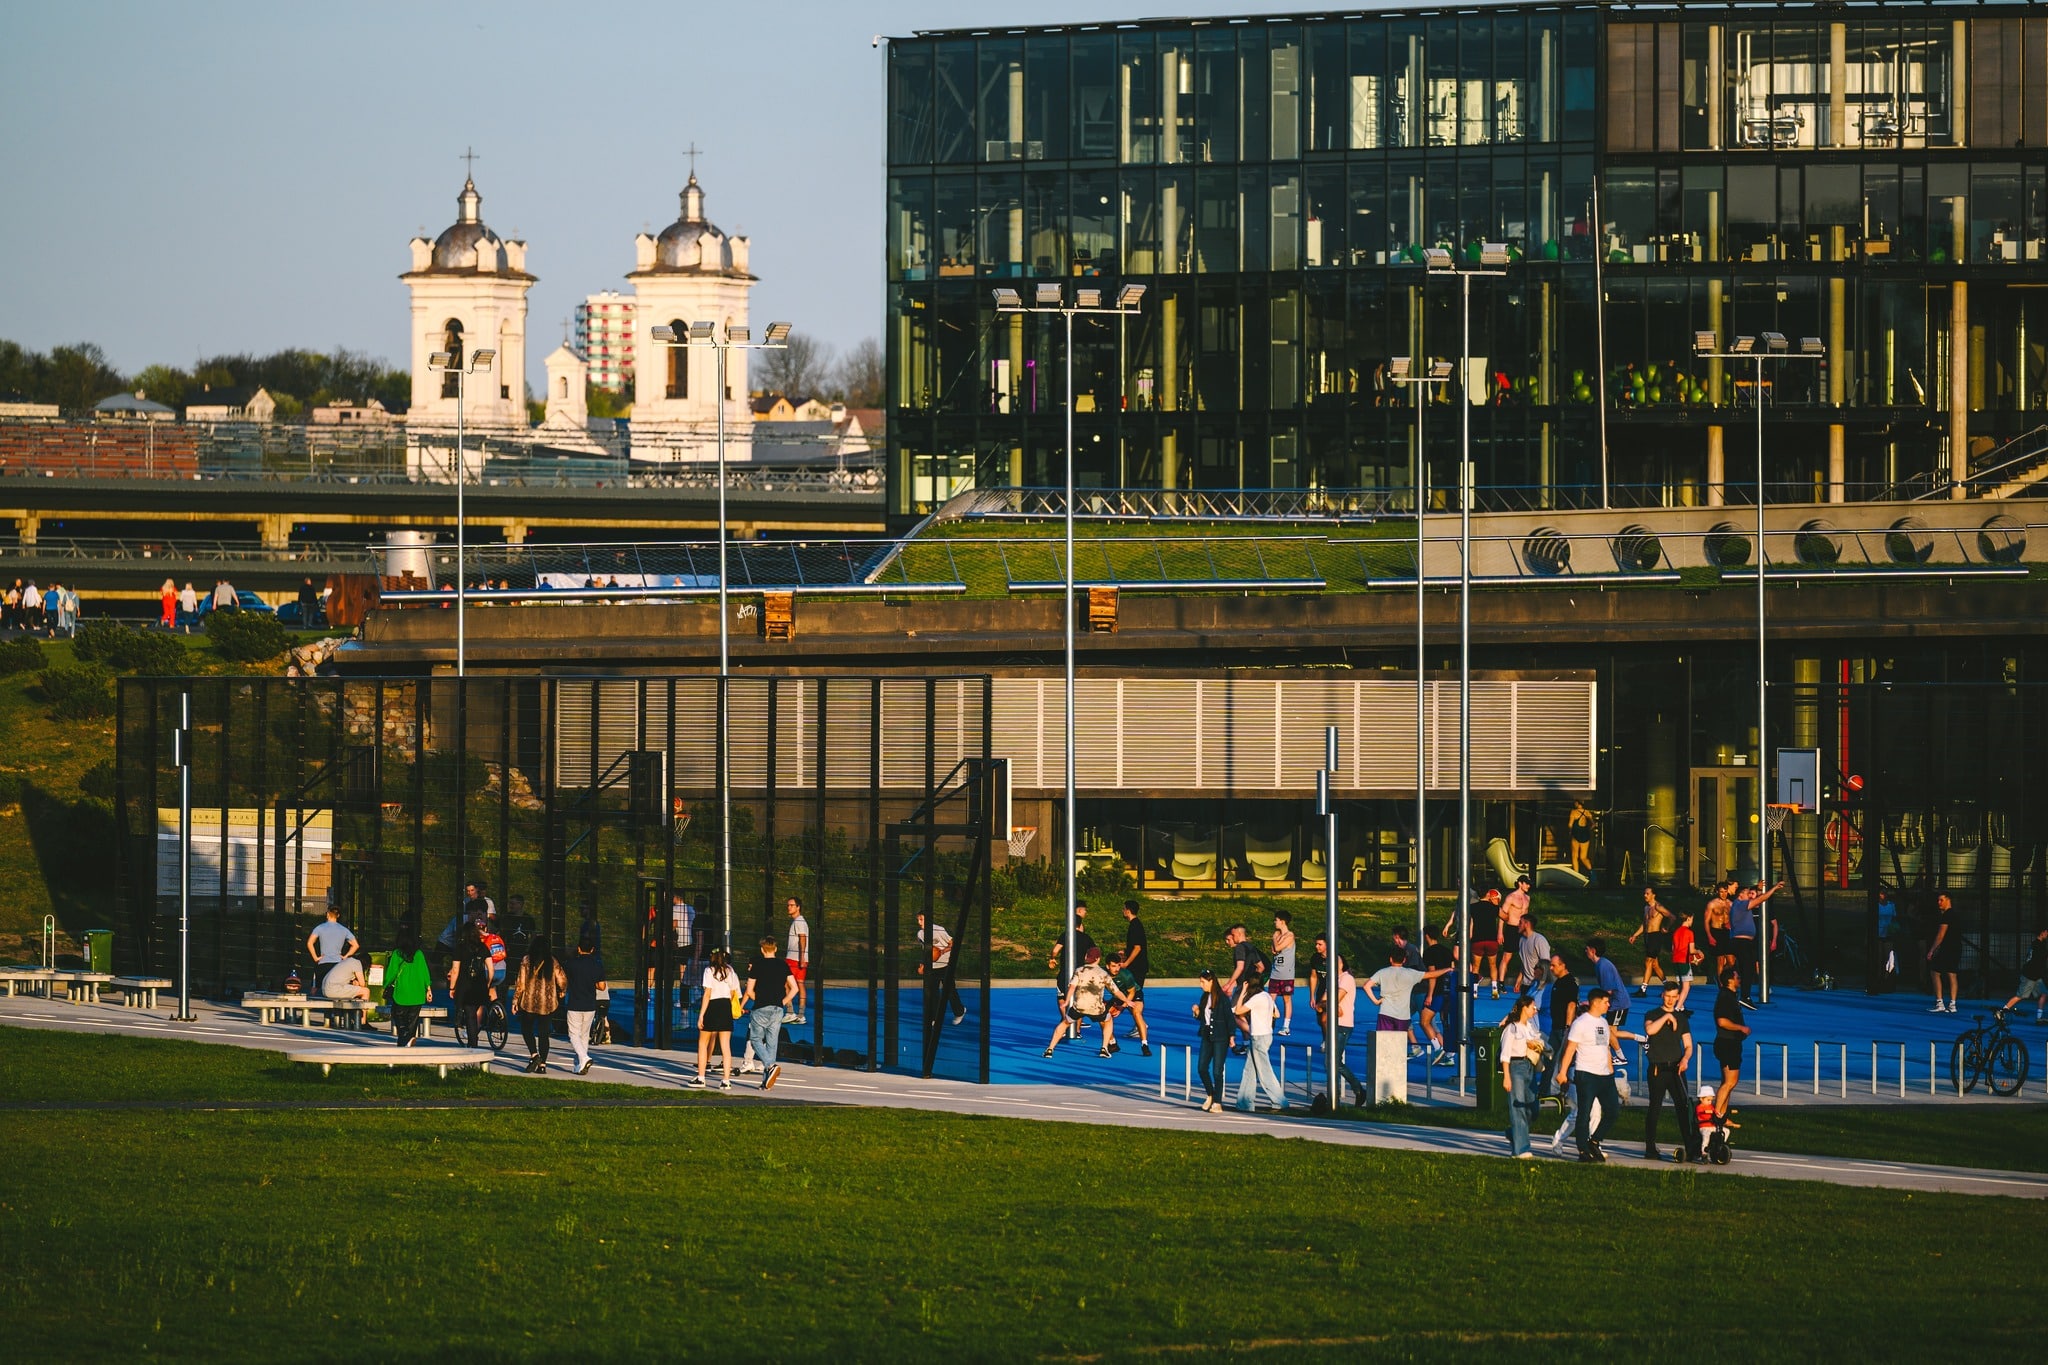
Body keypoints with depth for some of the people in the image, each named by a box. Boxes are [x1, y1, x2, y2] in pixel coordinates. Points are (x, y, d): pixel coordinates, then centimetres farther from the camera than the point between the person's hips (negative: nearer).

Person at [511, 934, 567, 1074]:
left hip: (529, 1001, -2)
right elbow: (562, 981, -1)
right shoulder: (553, 962, -3)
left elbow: (520, 983, -8)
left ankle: (533, 1054, -8)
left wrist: (515, 1000, 1)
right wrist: (561, 992, 20)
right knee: (544, 1033, 8)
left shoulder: (526, 961, -7)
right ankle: (542, 1064, 6)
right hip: (548, 1003, 2)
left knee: (527, 1029, 14)